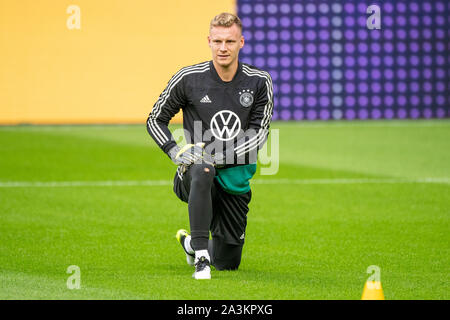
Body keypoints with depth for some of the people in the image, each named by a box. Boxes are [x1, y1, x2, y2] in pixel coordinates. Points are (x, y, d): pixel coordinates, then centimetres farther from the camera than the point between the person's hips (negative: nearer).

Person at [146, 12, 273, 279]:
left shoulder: (259, 82, -4)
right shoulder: (189, 78, -7)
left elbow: (261, 133, -6)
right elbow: (155, 120, 4)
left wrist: (220, 155, -20)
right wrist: (175, 152, -14)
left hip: (235, 178, 3)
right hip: (193, 175, -2)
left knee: (227, 263, 8)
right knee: (202, 171, -42)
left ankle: (191, 242, 45)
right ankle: (201, 257, -36)